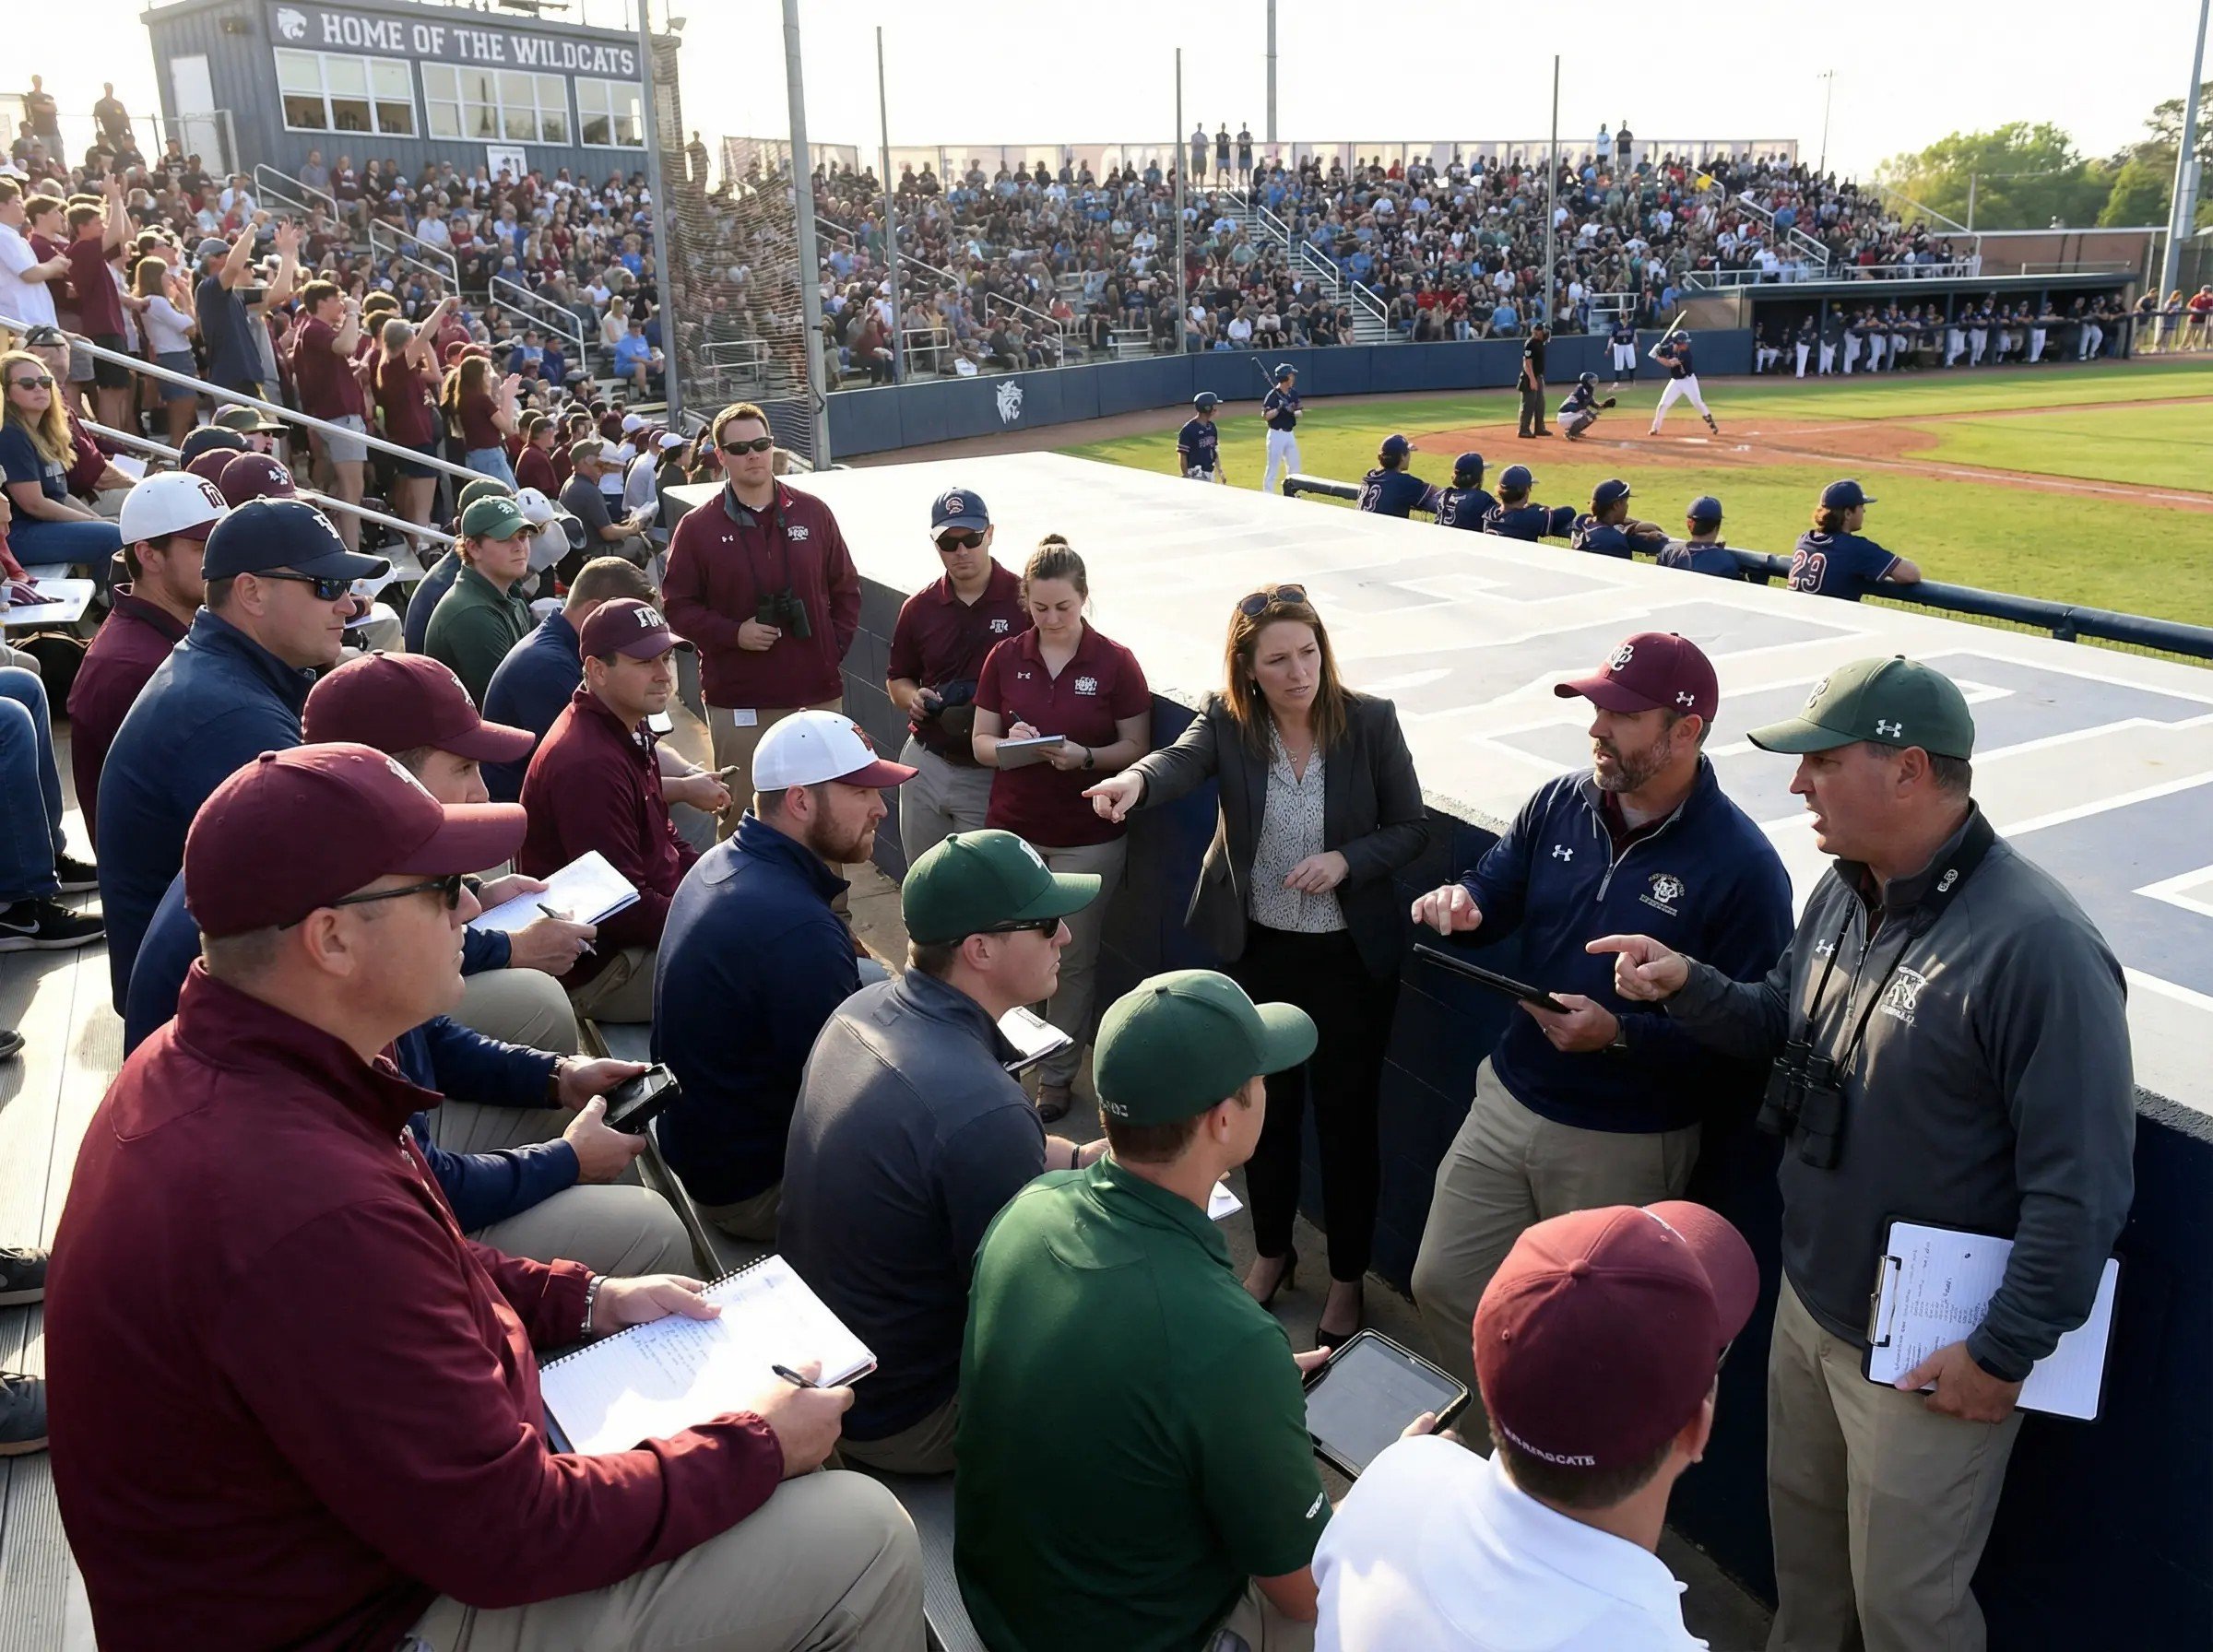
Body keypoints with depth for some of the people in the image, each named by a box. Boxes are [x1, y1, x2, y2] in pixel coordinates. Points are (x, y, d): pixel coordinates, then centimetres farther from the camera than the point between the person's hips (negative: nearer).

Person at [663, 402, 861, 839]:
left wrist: (835, 646, 2)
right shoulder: (697, 528, 1)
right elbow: (678, 607, 1)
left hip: (817, 693, 2)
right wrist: (734, 634, -12)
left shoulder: (813, 513, 6)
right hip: (737, 703, -2)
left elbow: (846, 589, 13)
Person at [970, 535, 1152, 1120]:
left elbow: (1137, 748, -5)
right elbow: (981, 743, 5)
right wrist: (1010, 744, -17)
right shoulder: (1004, 659, 1)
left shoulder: (1115, 662, -6)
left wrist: (1085, 756, -22)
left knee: (1072, 960, 9)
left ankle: (1058, 1075, 24)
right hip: (1012, 831, 2)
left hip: (1087, 840, -2)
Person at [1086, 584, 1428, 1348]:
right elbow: (1179, 762, -31)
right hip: (1258, 950, 2)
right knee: (1267, 1106, 18)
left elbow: (1412, 828, -4)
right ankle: (1272, 1251, 42)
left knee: (1346, 1115, 9)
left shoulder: (1370, 721, -11)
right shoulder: (1226, 720, -10)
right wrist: (1135, 779, -54)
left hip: (1351, 955, -1)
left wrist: (1347, 860, -23)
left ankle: (1347, 1278, 31)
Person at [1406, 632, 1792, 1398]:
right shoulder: (1560, 803, -1)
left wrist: (1620, 1035, -28)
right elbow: (1494, 890, 10)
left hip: (1625, 1144, -5)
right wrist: (1459, 902, -14)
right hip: (1509, 1100, 6)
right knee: (1442, 1285, 14)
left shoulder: (1741, 866, -18)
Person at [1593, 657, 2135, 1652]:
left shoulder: (2036, 946, -28)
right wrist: (1686, 987, -6)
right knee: (1802, 1531, 27)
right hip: (1809, 1306, 8)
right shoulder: (1846, 892, 0)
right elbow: (1783, 1027, 13)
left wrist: (2004, 1354, -18)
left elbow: (2083, 1188, -24)